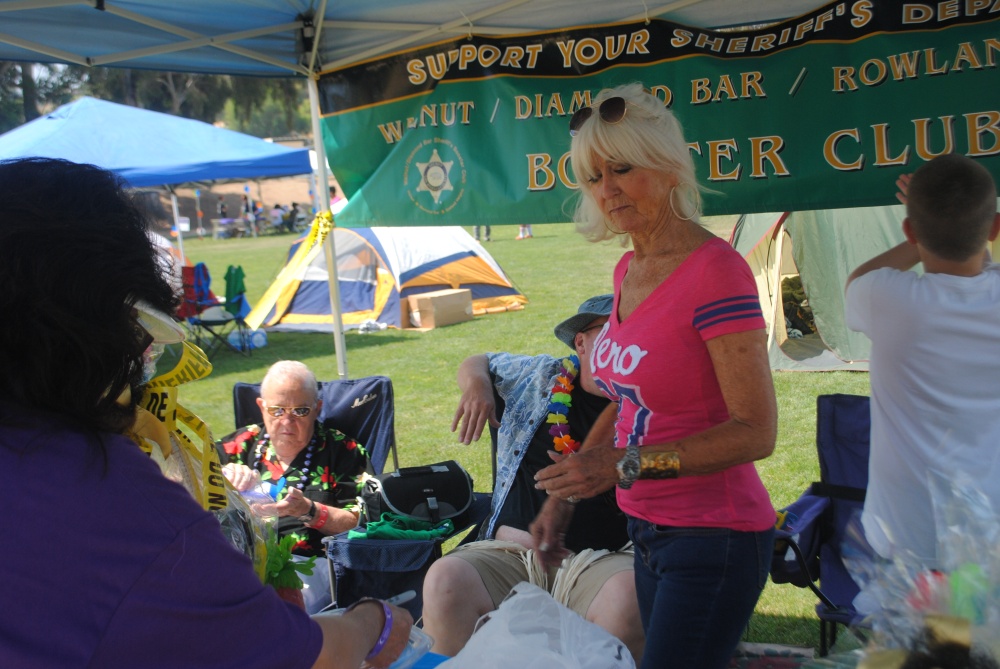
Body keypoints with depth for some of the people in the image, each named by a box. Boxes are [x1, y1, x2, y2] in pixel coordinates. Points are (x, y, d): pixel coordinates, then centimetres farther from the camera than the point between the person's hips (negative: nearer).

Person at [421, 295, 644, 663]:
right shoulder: (538, 376, 15)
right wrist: (476, 383, 8)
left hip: (597, 560, -1)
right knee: (445, 579, -28)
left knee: (629, 595, -36)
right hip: (510, 552, 2)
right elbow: (476, 364, 32)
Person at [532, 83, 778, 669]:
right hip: (648, 530, 8)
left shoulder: (715, 269, -19)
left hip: (713, 539, -8)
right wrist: (566, 492, 13)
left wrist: (628, 464, -27)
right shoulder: (629, 271, 6)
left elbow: (756, 432, -21)